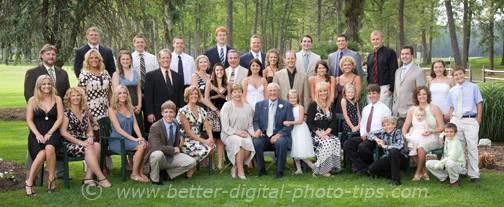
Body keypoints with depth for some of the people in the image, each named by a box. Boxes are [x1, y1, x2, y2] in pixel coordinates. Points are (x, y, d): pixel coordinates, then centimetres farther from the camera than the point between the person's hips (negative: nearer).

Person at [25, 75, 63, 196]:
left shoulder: (57, 99, 12)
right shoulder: (32, 100, 10)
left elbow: (60, 118, 4)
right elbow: (29, 120, 6)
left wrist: (49, 133, -8)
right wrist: (37, 134, -9)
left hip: (52, 133, 0)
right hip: (36, 134, 0)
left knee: (49, 147, -36)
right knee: (41, 154, -31)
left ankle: (51, 179, -22)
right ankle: (29, 182, -14)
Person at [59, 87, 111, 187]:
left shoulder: (84, 112, 16)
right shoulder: (66, 112, -3)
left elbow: (89, 130, 19)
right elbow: (63, 132, -12)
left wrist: (90, 138, -7)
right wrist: (80, 142, -18)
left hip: (81, 142, 6)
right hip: (69, 145, -6)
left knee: (97, 146, -23)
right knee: (89, 150, -31)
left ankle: (88, 177, -26)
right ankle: (101, 179, -29)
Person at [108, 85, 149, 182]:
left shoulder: (130, 108, 17)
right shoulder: (112, 110, -3)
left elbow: (135, 125, 10)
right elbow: (118, 129, -11)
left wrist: (140, 137, -11)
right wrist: (134, 139, -20)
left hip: (128, 139, 6)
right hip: (116, 141, -6)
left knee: (146, 145, -23)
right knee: (141, 146, -28)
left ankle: (140, 173, -16)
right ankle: (134, 174, -17)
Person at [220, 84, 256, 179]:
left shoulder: (247, 107, 14)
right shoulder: (226, 106, 2)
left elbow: (250, 125, 15)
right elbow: (225, 127, -4)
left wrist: (254, 133, -5)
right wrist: (236, 133, -16)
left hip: (244, 133, 3)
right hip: (229, 135, -3)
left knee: (249, 143, -32)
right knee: (239, 141, -37)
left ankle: (235, 168, -16)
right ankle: (240, 170, -27)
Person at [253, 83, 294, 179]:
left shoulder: (286, 105, 5)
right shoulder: (260, 104, 13)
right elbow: (256, 121, 12)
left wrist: (279, 134, -17)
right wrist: (257, 129, -12)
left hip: (279, 136, -2)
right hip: (264, 136, 2)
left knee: (281, 142, -36)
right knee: (256, 142, -30)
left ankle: (280, 171, -16)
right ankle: (261, 169, -7)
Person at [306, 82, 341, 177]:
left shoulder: (331, 105, 16)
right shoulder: (313, 105, 1)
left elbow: (333, 121, 9)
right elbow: (309, 123, -5)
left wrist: (327, 132, -10)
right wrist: (319, 133, -17)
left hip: (327, 133, 4)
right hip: (314, 134, -4)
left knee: (337, 142, -28)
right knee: (328, 142, -33)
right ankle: (323, 170, -25)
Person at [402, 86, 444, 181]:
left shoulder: (434, 109, 3)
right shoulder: (412, 110, 13)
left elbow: (441, 127, 0)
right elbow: (405, 127, 12)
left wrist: (431, 132, -18)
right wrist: (405, 135, -9)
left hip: (432, 138, -3)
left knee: (421, 146, -35)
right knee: (411, 147, -31)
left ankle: (418, 172, -17)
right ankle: (424, 172, -14)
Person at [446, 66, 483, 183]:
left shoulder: (473, 87, 6)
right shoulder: (452, 91, 13)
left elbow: (479, 103, 4)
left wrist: (478, 120, -4)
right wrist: (451, 122, 4)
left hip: (470, 120, -3)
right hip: (456, 120, 3)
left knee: (472, 147, -6)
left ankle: (474, 175, -2)